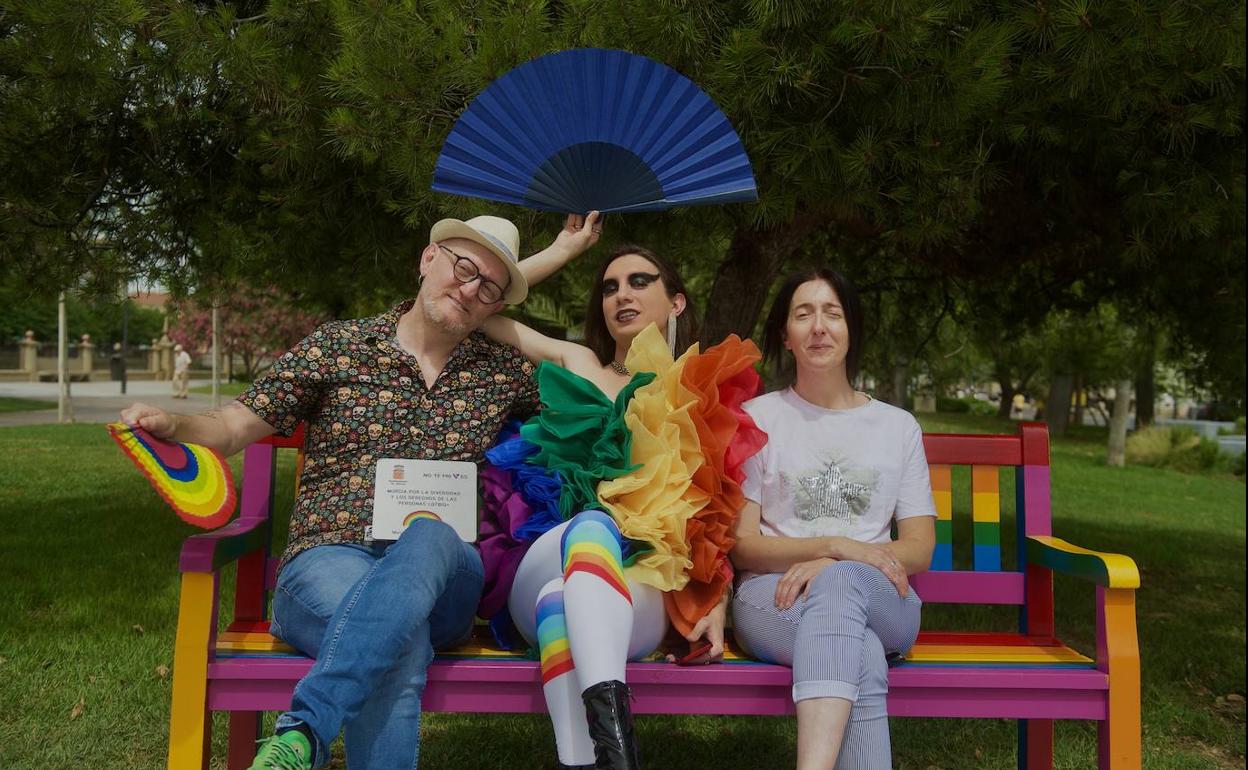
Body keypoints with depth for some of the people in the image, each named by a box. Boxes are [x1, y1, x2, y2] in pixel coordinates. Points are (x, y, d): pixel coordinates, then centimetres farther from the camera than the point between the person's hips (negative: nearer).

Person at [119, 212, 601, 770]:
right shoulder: (337, 346, 10)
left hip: (441, 575, 2)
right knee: (399, 640, -38)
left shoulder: (504, 371, 16)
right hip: (328, 559, -2)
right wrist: (171, 425, -14)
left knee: (429, 535, -37)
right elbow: (233, 427, 9)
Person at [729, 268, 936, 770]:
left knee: (840, 583, -38)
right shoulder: (758, 418, 10)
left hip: (881, 605, 1)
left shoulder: (899, 427, 16)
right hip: (774, 600, -1)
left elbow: (920, 549, 7)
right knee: (861, 658, -37)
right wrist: (835, 545, -15)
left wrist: (834, 567, -13)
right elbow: (740, 545, 2)